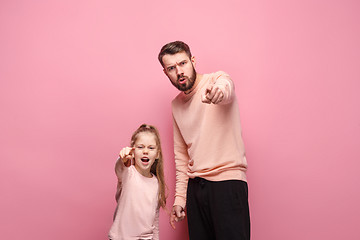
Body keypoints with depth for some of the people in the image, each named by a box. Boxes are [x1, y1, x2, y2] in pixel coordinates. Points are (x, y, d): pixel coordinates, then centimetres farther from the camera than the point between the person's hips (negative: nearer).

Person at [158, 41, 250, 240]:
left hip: (227, 181, -5)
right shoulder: (176, 105, 13)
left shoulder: (218, 79, -3)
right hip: (196, 186, 5)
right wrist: (179, 197, 14)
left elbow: (226, 88, -30)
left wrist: (219, 90, -55)